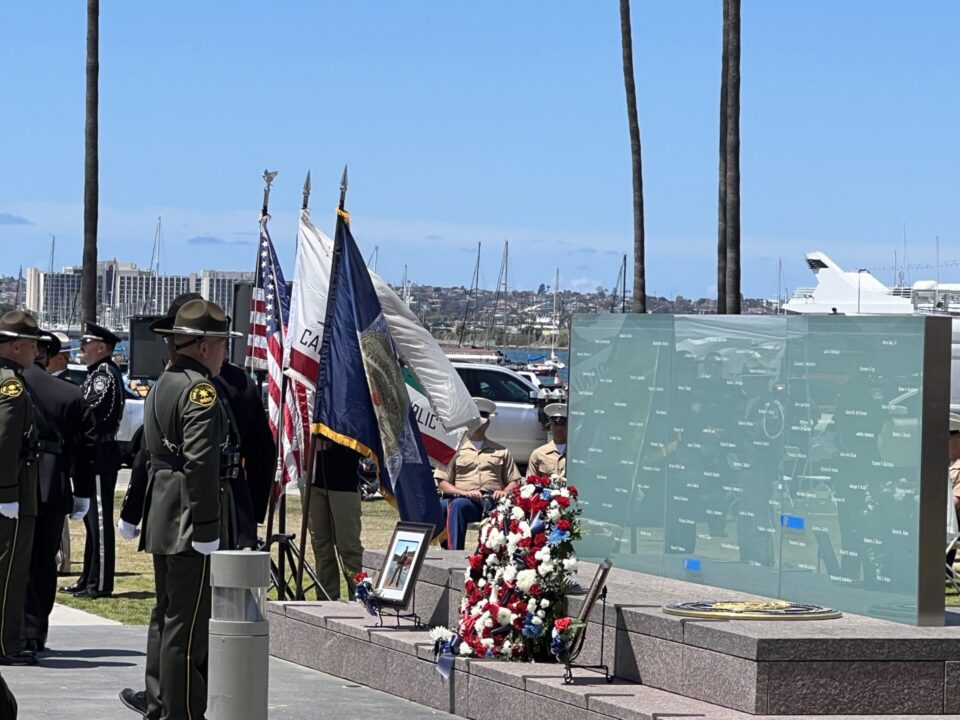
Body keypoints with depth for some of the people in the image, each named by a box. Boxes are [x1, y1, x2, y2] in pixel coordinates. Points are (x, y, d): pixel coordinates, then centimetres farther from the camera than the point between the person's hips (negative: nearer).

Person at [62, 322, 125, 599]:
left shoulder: (106, 374, -14)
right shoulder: (96, 374, 18)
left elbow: (91, 410, -22)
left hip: (100, 454, -11)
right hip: (92, 454, 11)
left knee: (100, 519, -7)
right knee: (92, 518, 15)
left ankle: (101, 584, -5)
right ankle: (88, 580, 22)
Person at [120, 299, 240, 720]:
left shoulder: (162, 387, 16)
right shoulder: (201, 391, -15)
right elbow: (200, 464, -23)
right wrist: (206, 528, -22)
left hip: (163, 519, 10)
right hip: (190, 522, -10)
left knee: (166, 615, 17)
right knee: (189, 623, -6)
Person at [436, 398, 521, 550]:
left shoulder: (501, 451, 28)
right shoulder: (456, 449, 21)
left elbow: (513, 482, 23)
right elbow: (442, 484, 12)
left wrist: (504, 492, -2)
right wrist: (464, 492, -7)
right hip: (466, 501, -1)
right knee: (457, 504, -38)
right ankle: (454, 553, -42)